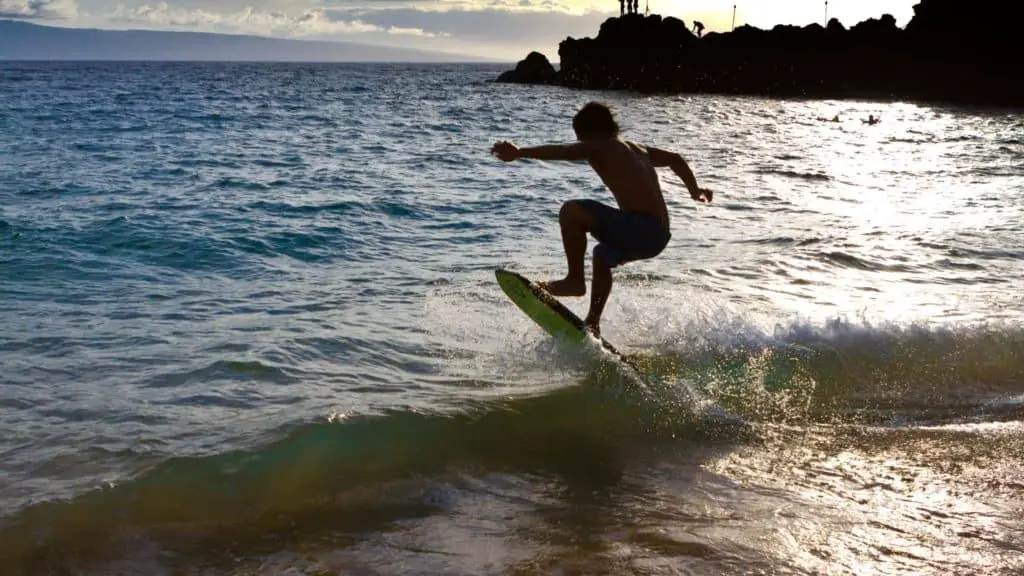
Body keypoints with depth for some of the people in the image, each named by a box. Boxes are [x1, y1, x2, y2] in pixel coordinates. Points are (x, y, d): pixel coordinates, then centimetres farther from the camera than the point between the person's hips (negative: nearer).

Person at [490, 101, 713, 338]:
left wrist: (519, 153, -33)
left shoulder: (599, 148, -2)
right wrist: (695, 191, 53)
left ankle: (575, 279, -8)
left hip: (642, 228, -10)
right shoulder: (638, 150, 24)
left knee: (571, 211, -17)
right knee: (603, 255, 35)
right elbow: (675, 159, 38)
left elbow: (561, 151, -21)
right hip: (659, 235, 10)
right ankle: (593, 323, 39)